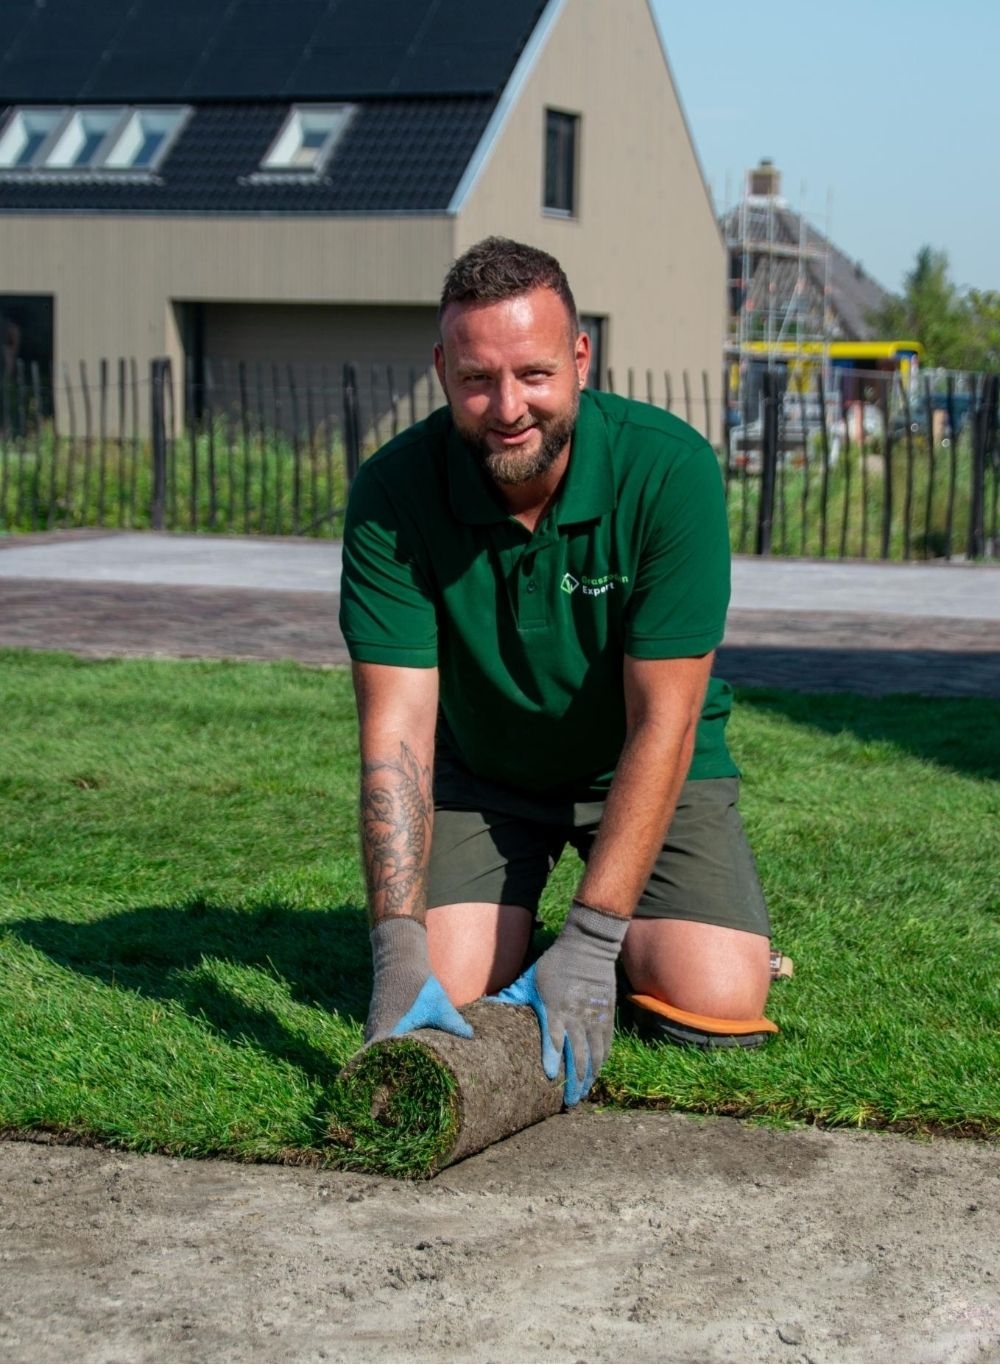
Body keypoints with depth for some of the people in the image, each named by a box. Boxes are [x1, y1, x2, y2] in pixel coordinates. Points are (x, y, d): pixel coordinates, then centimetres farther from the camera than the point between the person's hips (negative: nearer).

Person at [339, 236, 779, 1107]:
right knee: (449, 987, -18)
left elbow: (662, 724, -28)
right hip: (479, 771, 1)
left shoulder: (668, 468, -28)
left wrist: (588, 946, -34)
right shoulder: (393, 494, -23)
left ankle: (621, 929, 16)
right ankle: (516, 913, 16)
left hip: (640, 769, -1)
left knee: (718, 1003, -18)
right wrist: (399, 949, -37)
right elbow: (397, 727, -26)